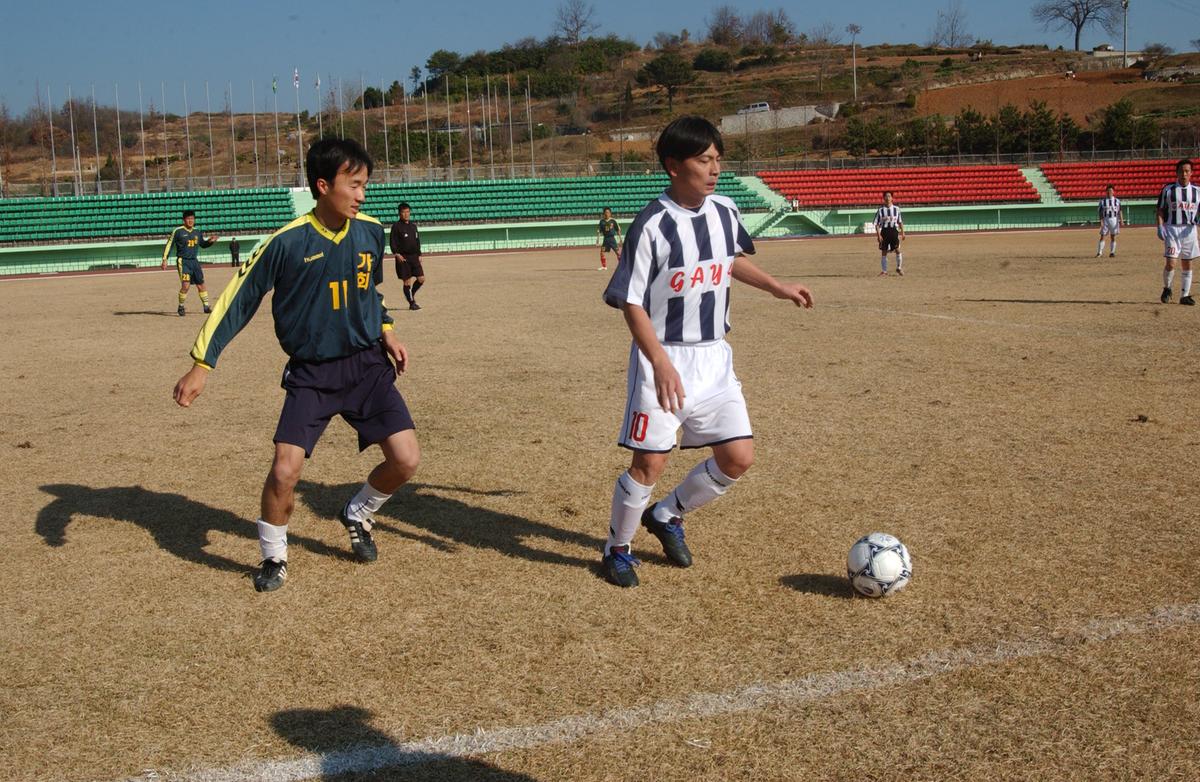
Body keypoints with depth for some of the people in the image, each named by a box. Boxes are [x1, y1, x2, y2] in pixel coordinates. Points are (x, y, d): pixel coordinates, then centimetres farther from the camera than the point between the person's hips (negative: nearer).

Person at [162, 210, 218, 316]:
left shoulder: (197, 232, 10)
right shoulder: (178, 231, -5)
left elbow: (203, 244, 23)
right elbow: (169, 244, -2)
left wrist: (210, 241, 2)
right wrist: (164, 259, -7)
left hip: (195, 261, 5)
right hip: (183, 261, -5)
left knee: (201, 284, 8)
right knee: (185, 285, -14)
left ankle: (206, 306, 18)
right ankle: (181, 307, 3)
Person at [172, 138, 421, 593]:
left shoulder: (370, 232, -1)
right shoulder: (287, 243, -15)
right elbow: (238, 300, -10)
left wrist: (385, 331, 10)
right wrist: (202, 364, -13)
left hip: (367, 366, 3)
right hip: (310, 373, -3)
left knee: (405, 459, -8)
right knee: (285, 471, -15)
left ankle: (358, 515, 25)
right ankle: (273, 556, 14)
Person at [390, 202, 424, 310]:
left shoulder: (413, 225, 13)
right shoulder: (396, 226, -5)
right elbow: (393, 242, -8)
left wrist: (419, 255, 14)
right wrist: (397, 254, -21)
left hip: (414, 256, 5)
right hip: (403, 257, -5)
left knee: (421, 278, 0)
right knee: (407, 281, -2)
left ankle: (412, 294, 24)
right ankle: (412, 303, 8)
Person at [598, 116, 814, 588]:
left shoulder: (725, 212, 3)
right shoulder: (653, 225, -17)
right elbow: (631, 302, -17)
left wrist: (777, 288, 16)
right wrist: (661, 364, -27)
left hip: (714, 357, 6)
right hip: (663, 359, -6)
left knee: (739, 457, 4)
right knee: (650, 462, -5)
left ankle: (667, 515, 27)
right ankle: (617, 548, 19)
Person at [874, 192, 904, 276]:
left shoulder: (896, 209, 6)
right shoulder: (880, 210, 1)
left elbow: (900, 222, 13)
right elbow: (877, 224, 0)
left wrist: (902, 232, 9)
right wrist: (878, 235, -9)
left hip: (894, 231, 0)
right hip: (884, 231, 0)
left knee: (897, 250, -9)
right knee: (884, 252, 3)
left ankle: (899, 268, 9)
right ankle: (884, 271, 13)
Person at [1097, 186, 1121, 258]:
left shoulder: (1117, 201, 4)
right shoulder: (1102, 201, 2)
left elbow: (1119, 211, 2)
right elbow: (1100, 212, 0)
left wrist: (1121, 220, -9)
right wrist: (1101, 221, -11)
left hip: (1114, 220, 1)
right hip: (1105, 220, -1)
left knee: (1113, 237, 4)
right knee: (1102, 237, -5)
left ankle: (1112, 253, 9)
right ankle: (1099, 253, -4)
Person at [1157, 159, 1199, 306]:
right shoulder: (1168, 189, 0)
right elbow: (1160, 210, 2)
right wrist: (1160, 226, -10)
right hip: (1172, 229, -3)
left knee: (1187, 265, 6)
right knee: (1170, 263, -12)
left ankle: (1185, 295, 15)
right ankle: (1166, 288, 14)